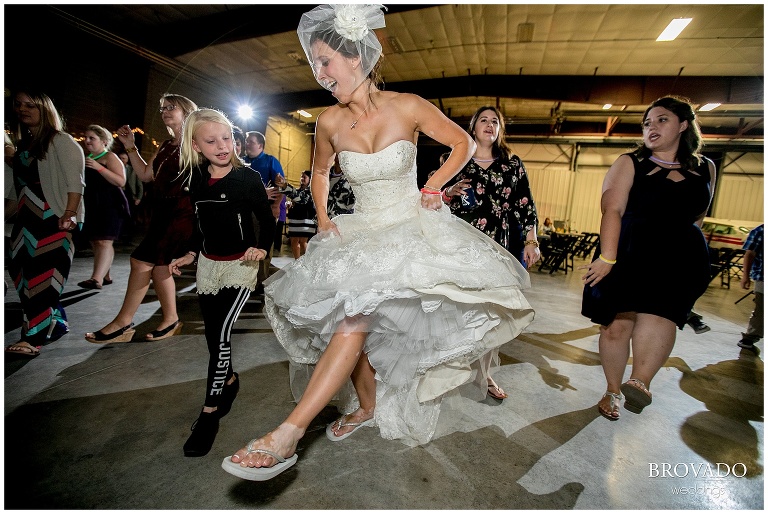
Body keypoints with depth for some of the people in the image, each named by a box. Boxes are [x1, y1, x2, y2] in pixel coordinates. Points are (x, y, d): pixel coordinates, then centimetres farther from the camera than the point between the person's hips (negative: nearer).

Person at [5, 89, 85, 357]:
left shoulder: (60, 141, -4)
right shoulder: (23, 144, 19)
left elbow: (75, 179, -13)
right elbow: (19, 183, 20)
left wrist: (69, 213, -22)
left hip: (53, 219, -8)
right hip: (27, 220, 8)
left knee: (43, 275, -8)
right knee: (22, 273, 8)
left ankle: (33, 336, -4)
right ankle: (56, 324, 18)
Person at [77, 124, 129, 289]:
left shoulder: (110, 157, -4)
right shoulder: (86, 158, 20)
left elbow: (121, 181, -18)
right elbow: (82, 182, 31)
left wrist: (99, 167, -23)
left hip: (110, 206, -9)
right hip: (92, 206, 9)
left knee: (104, 241, -18)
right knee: (94, 242, 9)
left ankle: (97, 279, -29)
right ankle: (105, 276, 18)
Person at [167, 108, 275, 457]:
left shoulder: (248, 178, -12)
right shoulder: (196, 180, 4)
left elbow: (267, 220, -8)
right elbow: (202, 223, 16)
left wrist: (262, 248, -23)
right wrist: (191, 254, 13)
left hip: (239, 265, -6)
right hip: (208, 263, 6)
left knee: (221, 333, -10)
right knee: (211, 333, 13)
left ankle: (209, 413, 4)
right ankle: (229, 380, 39)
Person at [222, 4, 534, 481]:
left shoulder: (408, 106, -7)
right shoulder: (330, 121, 1)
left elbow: (464, 143, 5)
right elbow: (320, 172, 20)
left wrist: (434, 185, -4)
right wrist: (322, 215, 5)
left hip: (412, 226, -4)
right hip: (360, 231, 4)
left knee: (356, 316, -22)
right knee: (349, 318, -11)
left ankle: (289, 434, -16)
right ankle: (367, 406, 15)